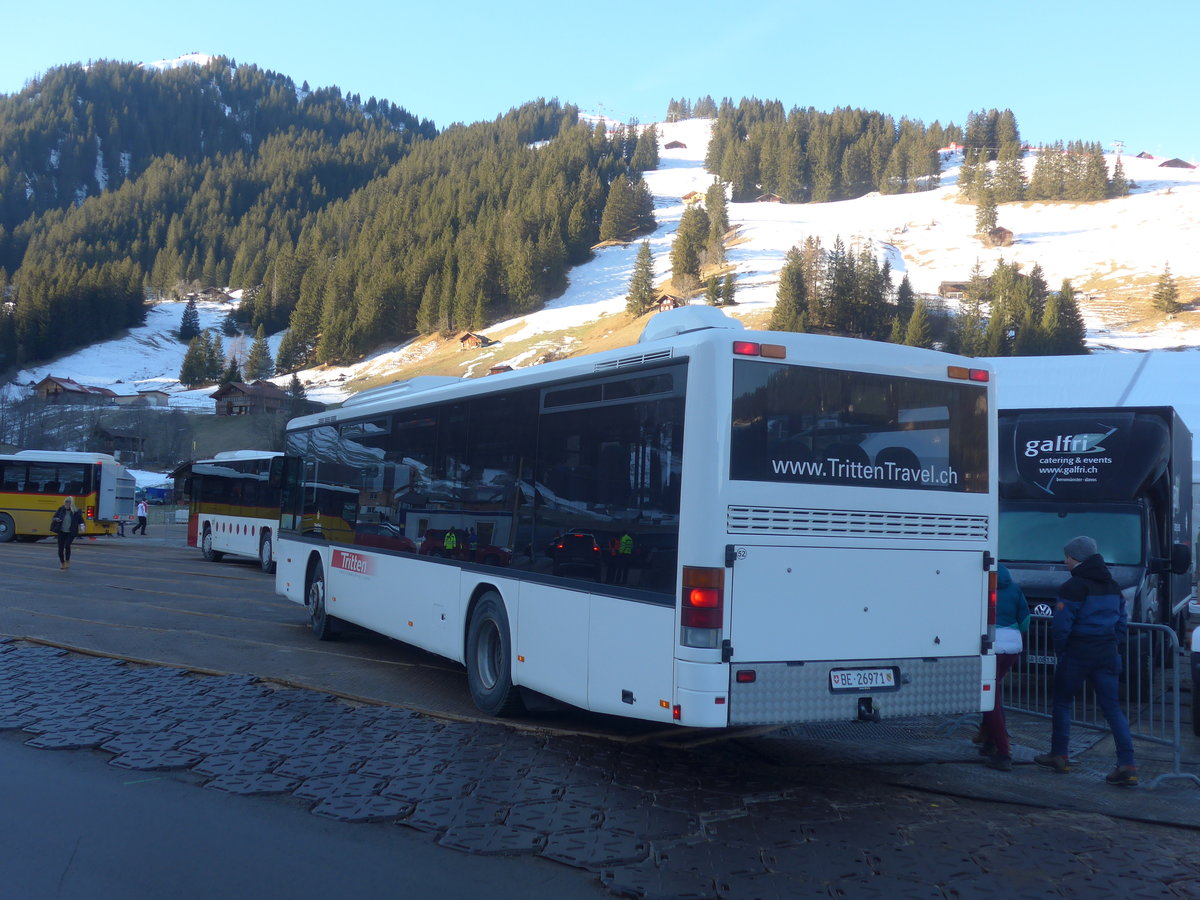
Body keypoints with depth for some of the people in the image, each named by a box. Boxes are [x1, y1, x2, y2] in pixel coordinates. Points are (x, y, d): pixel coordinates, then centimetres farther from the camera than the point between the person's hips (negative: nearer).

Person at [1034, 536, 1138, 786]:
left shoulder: (1073, 587, -12)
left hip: (1078, 653, -6)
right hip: (1107, 654, 6)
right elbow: (1121, 623, 15)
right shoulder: (1112, 586, 12)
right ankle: (1127, 765, -5)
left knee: (1062, 702, 11)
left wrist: (1060, 651, 0)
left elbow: (1061, 627, -15)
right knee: (1112, 707, 4)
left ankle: (1058, 756, 18)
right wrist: (1114, 646, 17)